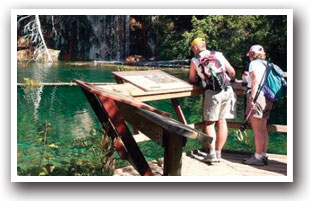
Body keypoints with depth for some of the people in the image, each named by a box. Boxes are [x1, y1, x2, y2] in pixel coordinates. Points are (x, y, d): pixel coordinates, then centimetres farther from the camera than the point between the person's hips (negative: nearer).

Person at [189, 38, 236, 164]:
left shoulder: (195, 60, 8)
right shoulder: (218, 54, 15)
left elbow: (192, 80, 16)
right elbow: (232, 72, 14)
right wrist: (229, 81, 32)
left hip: (212, 92, -3)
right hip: (227, 90, 3)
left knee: (209, 123, 6)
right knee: (222, 121, 9)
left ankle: (212, 154, -1)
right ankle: (218, 153, 15)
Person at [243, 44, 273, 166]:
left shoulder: (254, 63, -3)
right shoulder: (267, 64, 19)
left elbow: (255, 81, -15)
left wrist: (252, 98, -21)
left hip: (258, 95, -9)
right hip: (268, 97, 9)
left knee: (257, 129, -6)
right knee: (263, 129, 13)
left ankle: (258, 157, -4)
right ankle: (263, 155, 17)